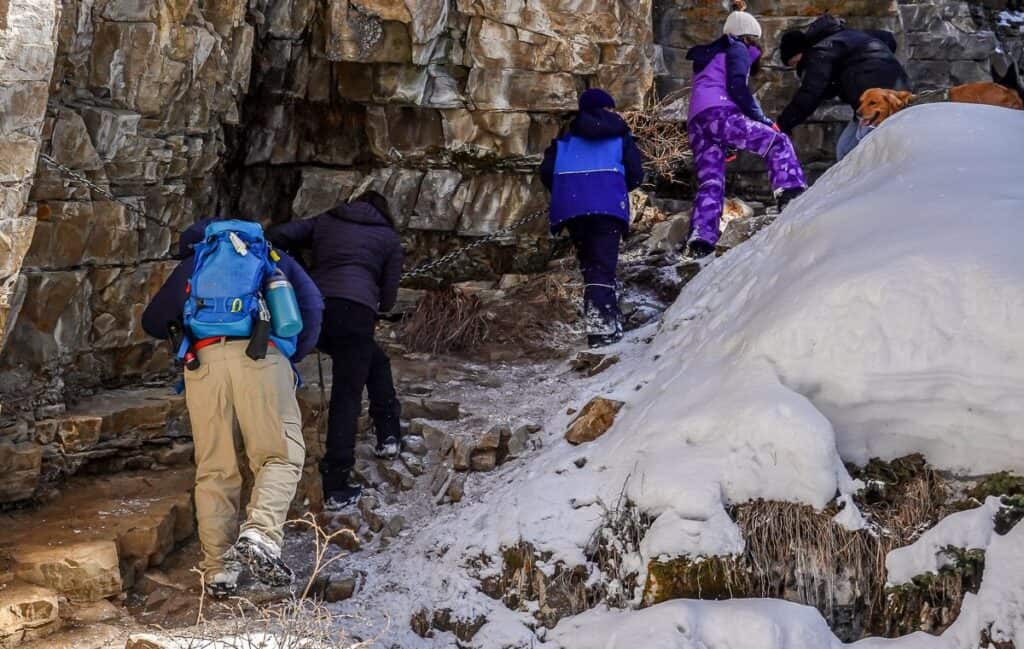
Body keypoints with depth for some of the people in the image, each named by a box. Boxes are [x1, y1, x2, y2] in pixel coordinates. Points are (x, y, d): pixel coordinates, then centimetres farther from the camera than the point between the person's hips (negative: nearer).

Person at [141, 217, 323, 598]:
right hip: (262, 356, -1)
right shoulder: (275, 258, 29)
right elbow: (312, 306, 16)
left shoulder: (192, 264, 30)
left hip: (204, 361, 2)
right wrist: (294, 356, 25)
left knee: (214, 469, 5)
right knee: (281, 455, 0)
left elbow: (153, 322, 29)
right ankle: (260, 535, -23)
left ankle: (218, 569, 2)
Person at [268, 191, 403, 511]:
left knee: (374, 359, 27)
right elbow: (389, 296, 16)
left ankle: (388, 434, 23)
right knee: (347, 395, -2)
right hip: (355, 311, -4)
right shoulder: (388, 237, 20)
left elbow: (277, 236, 11)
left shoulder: (324, 223, 25)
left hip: (314, 309, 4)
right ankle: (337, 487, -3)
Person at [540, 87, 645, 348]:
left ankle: (606, 315, 10)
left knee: (588, 262, 15)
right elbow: (635, 174, 11)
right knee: (603, 263, -9)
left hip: (569, 202, 2)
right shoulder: (620, 134, 20)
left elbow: (546, 172, 13)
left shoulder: (566, 138, 24)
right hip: (608, 202, -2)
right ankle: (602, 325, -26)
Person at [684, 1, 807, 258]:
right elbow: (737, 86, -6)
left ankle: (701, 238, -9)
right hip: (719, 114, -7)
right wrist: (761, 119, -5)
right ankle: (790, 194, -22)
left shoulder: (707, 56, 35)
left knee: (710, 183, 5)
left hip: (696, 122, 7)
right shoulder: (738, 50, 11)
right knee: (778, 143, -1)